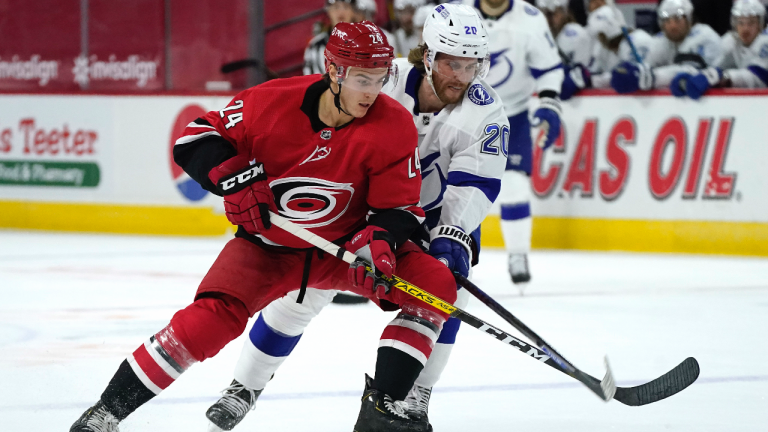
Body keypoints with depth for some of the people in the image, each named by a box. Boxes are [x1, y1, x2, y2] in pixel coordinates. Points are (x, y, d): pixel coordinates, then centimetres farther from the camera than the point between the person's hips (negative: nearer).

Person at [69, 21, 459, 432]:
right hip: (267, 245, -2)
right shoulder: (272, 103, -21)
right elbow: (197, 137, -9)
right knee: (212, 317, -23)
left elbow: (397, 205, -11)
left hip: (344, 243, 2)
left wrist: (378, 242, -32)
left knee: (436, 284, -19)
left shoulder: (394, 127, -19)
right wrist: (234, 178, -26)